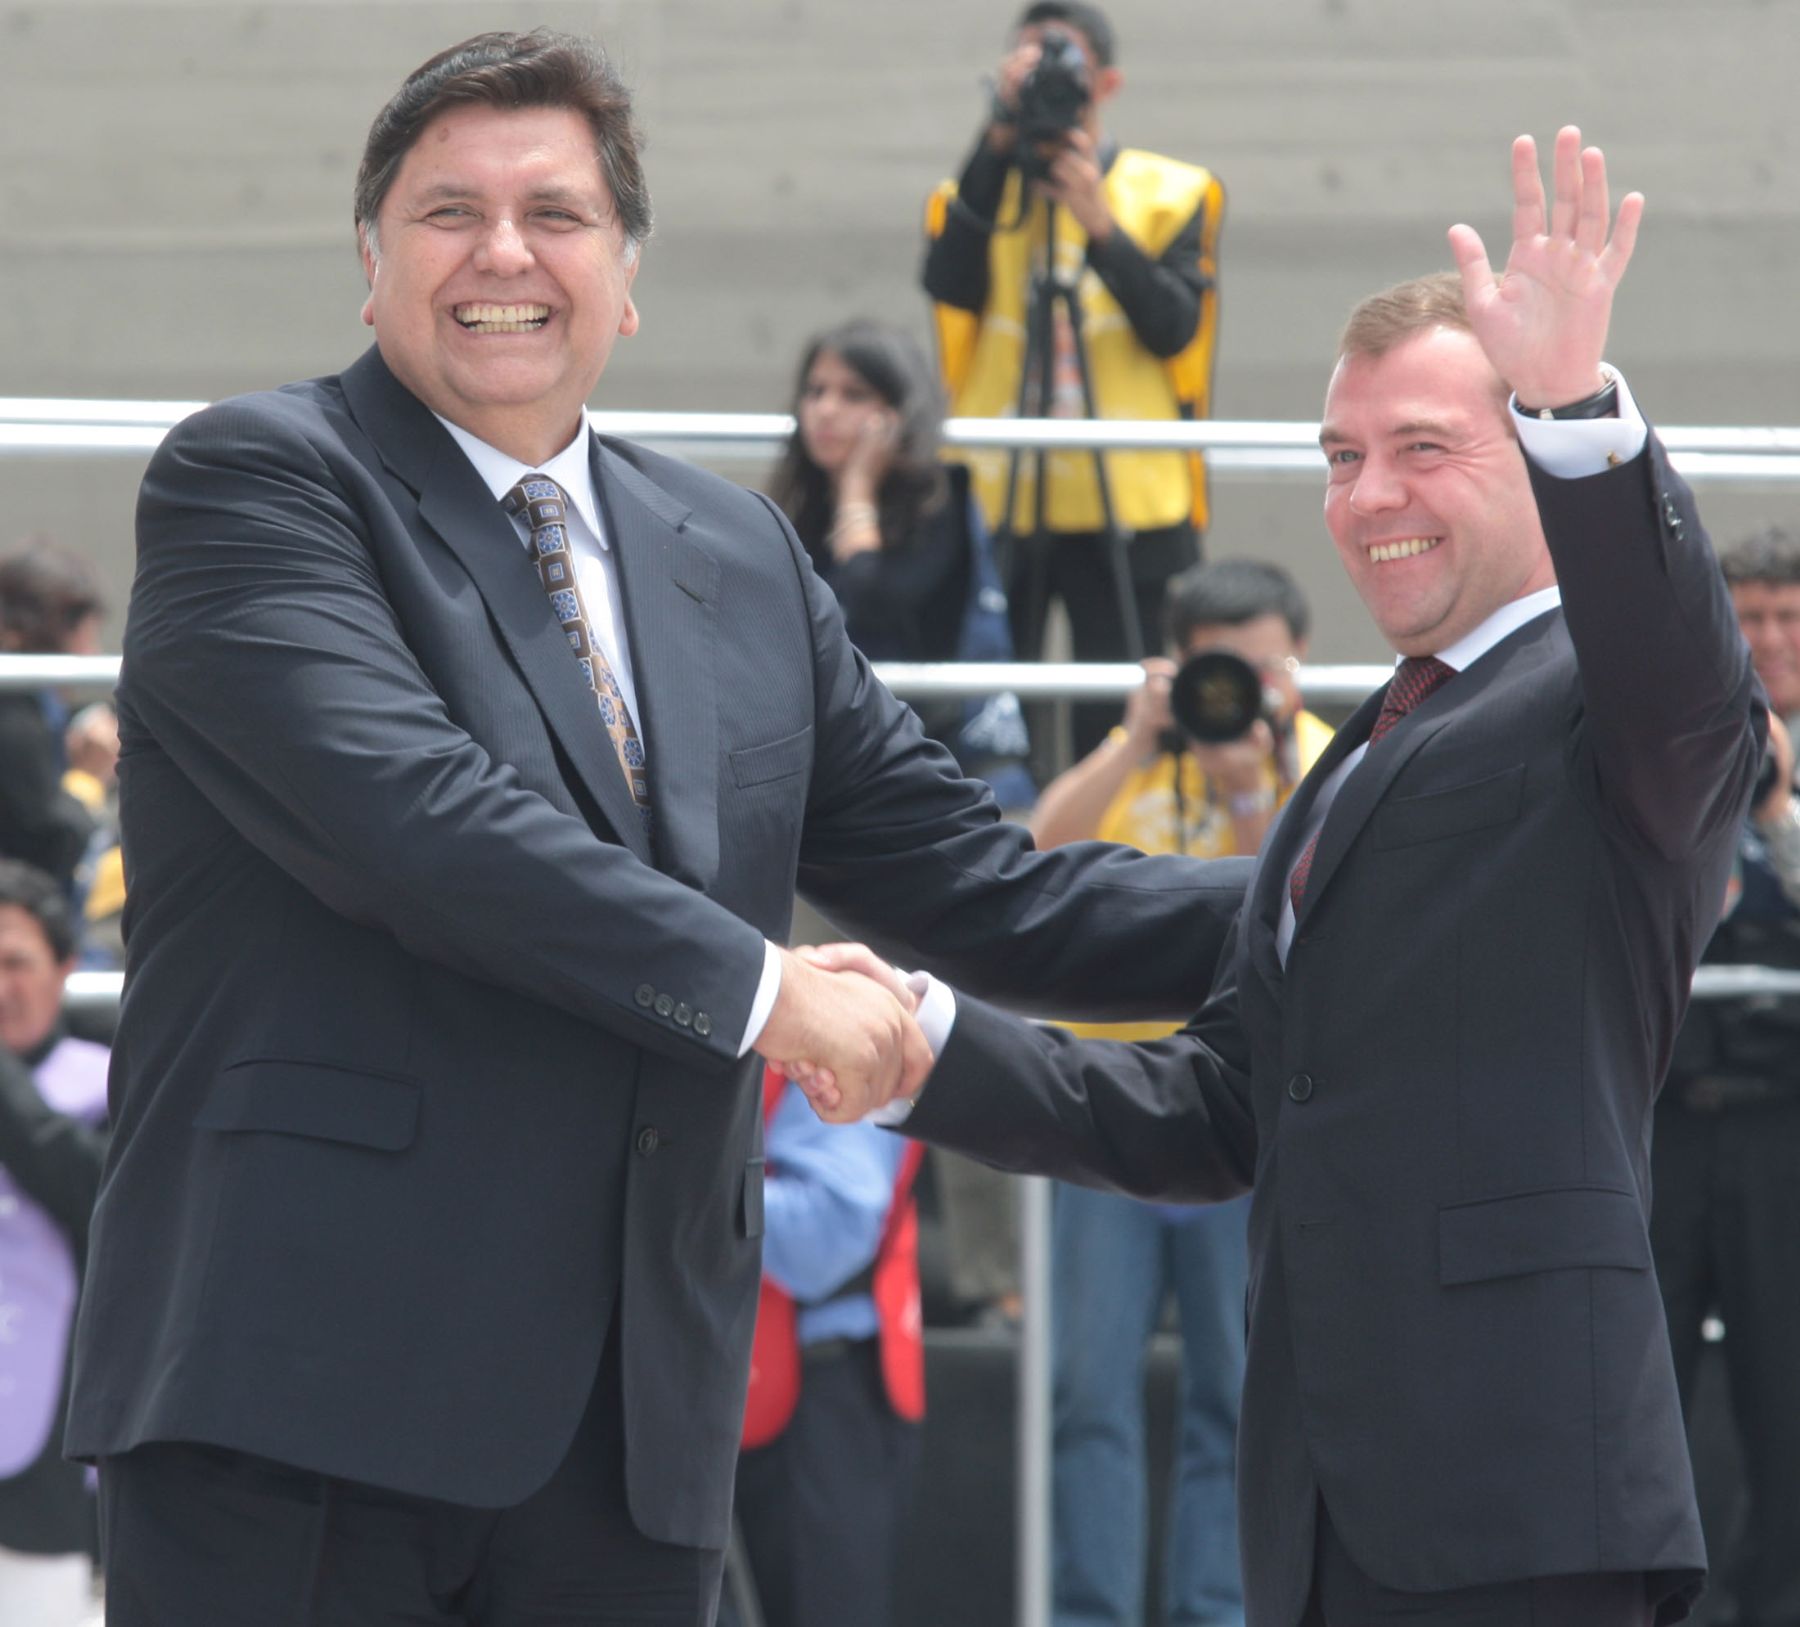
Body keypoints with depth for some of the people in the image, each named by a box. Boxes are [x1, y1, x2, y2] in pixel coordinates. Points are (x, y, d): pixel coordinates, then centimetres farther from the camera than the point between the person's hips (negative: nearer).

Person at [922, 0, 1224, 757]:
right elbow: (951, 288, -10)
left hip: (1125, 505, -1)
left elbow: (1176, 328, -5)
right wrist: (999, 141, -14)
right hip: (995, 502, 1)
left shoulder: (1169, 192, 8)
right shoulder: (974, 194, 11)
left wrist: (1101, 227, -18)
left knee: (1114, 730, -3)